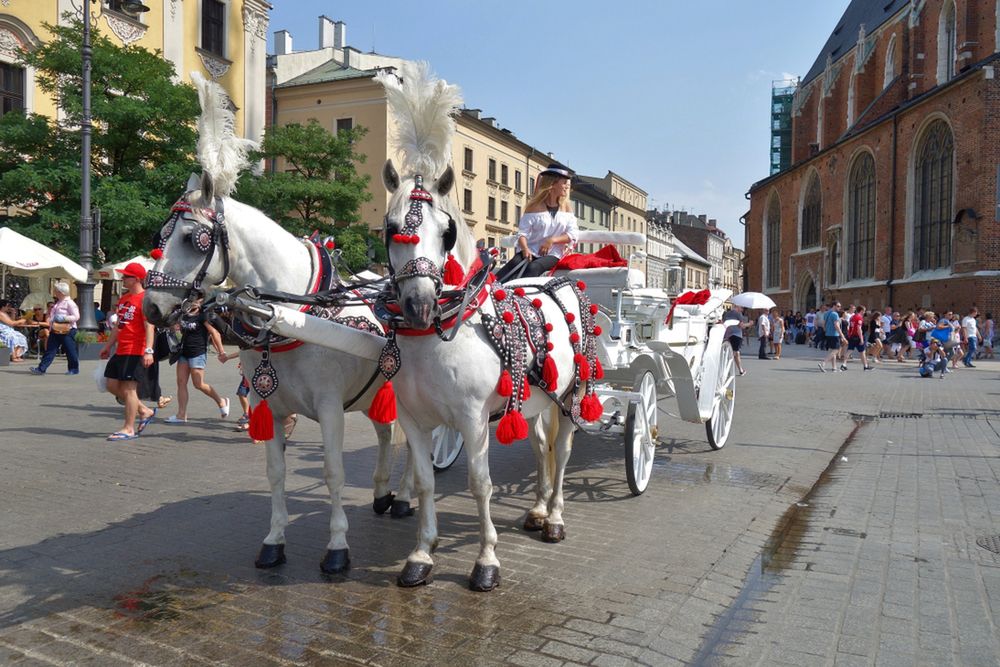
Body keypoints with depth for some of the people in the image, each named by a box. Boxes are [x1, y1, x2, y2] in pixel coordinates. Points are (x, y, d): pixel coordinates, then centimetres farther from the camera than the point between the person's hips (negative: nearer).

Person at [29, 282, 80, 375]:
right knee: (50, 349, 4)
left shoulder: (69, 303, -11)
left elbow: (76, 317, -18)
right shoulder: (58, 302, 15)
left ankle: (74, 369, 14)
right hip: (56, 331, 9)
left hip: (67, 331, -8)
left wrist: (64, 318, -25)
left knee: (70, 351, 1)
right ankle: (41, 369, 3)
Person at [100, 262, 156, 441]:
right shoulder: (124, 298, 16)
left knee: (129, 388, -6)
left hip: (136, 352, -9)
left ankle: (129, 429, 2)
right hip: (121, 351, 10)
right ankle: (144, 411, 21)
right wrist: (108, 346, 25)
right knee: (112, 385, 11)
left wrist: (149, 350, -29)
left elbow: (149, 327, -20)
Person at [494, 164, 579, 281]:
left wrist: (552, 240, -12)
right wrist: (525, 249, -23)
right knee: (514, 264, -32)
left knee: (533, 268, -33)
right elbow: (522, 233, -2)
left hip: (552, 254, 1)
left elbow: (573, 235, 4)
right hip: (531, 251, 0)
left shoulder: (567, 209, 13)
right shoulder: (535, 207, 5)